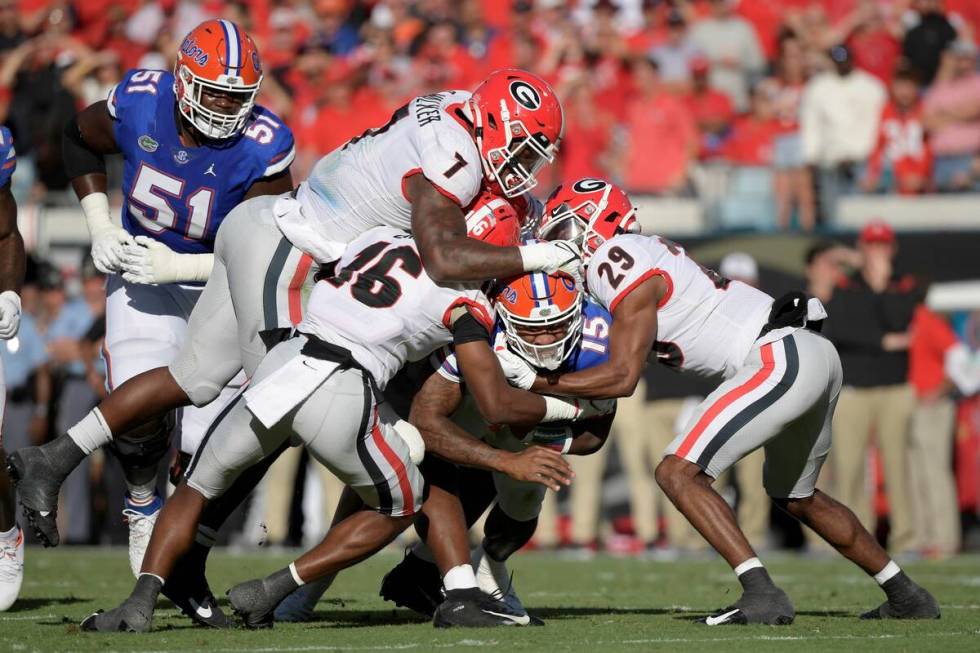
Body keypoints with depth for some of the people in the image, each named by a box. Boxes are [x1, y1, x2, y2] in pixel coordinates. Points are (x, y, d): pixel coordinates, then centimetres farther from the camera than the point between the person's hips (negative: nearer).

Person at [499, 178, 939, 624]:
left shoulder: (621, 266, -10)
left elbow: (623, 377, -15)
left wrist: (533, 380, -12)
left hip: (782, 361, -10)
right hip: (813, 354, 10)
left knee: (678, 473, -12)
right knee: (795, 496, 27)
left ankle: (763, 595, -17)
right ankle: (907, 597, 33)